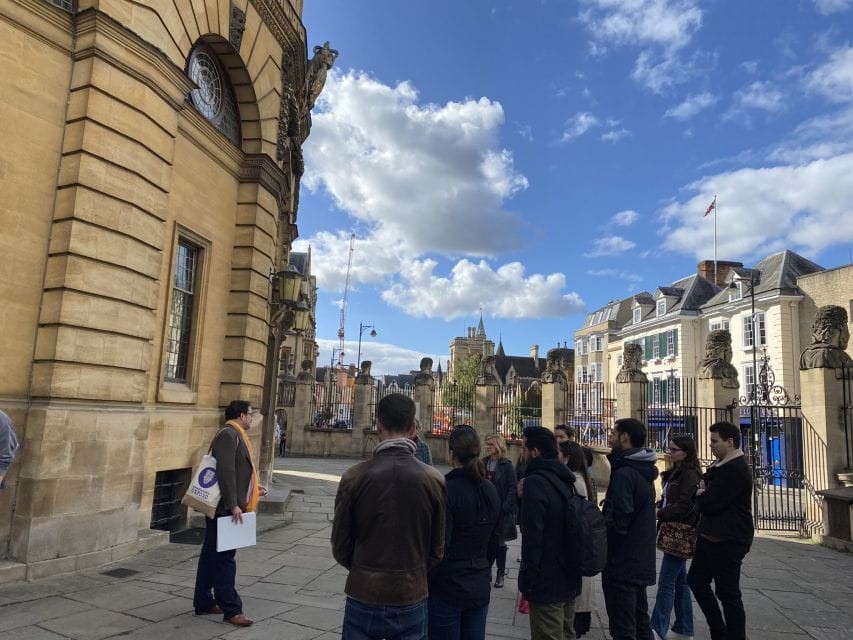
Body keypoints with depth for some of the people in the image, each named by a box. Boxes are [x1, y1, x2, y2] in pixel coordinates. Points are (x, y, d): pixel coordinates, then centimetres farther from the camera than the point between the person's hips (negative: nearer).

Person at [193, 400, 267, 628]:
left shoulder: (236, 435, 15)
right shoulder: (228, 434, -16)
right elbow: (225, 471, -24)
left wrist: (253, 488, 22)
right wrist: (233, 505, -25)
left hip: (228, 507, 10)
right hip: (224, 507, -10)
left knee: (212, 555, 17)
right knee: (225, 558, -2)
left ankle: (203, 602, 28)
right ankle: (231, 609, 5)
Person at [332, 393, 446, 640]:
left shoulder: (354, 477, -13)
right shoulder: (435, 480, -10)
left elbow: (340, 547, -3)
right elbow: (437, 550, -2)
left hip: (363, 598, 0)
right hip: (411, 599, 1)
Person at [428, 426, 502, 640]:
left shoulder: (447, 489, -20)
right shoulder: (490, 490, 1)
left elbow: (438, 547, -19)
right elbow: (495, 540, 10)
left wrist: (425, 580, -5)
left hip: (447, 588, -6)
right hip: (480, 587, 6)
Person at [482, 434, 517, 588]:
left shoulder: (506, 466, -10)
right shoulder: (484, 463, 5)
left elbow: (513, 489, -12)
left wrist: (505, 508, -17)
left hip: (501, 511, -4)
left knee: (499, 542, 7)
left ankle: (500, 574, 21)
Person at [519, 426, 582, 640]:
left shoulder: (535, 482, -20)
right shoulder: (566, 480, 7)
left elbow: (532, 536, -24)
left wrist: (527, 579, -17)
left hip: (546, 582, -9)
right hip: (569, 579, 9)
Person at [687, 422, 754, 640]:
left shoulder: (735, 470, -21)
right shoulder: (722, 465, 12)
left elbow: (708, 504, -24)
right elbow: (704, 485, 16)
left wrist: (700, 495, -2)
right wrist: (703, 494, -7)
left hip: (728, 541, -10)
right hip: (711, 537, 10)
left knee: (728, 593, 2)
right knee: (696, 580, 16)